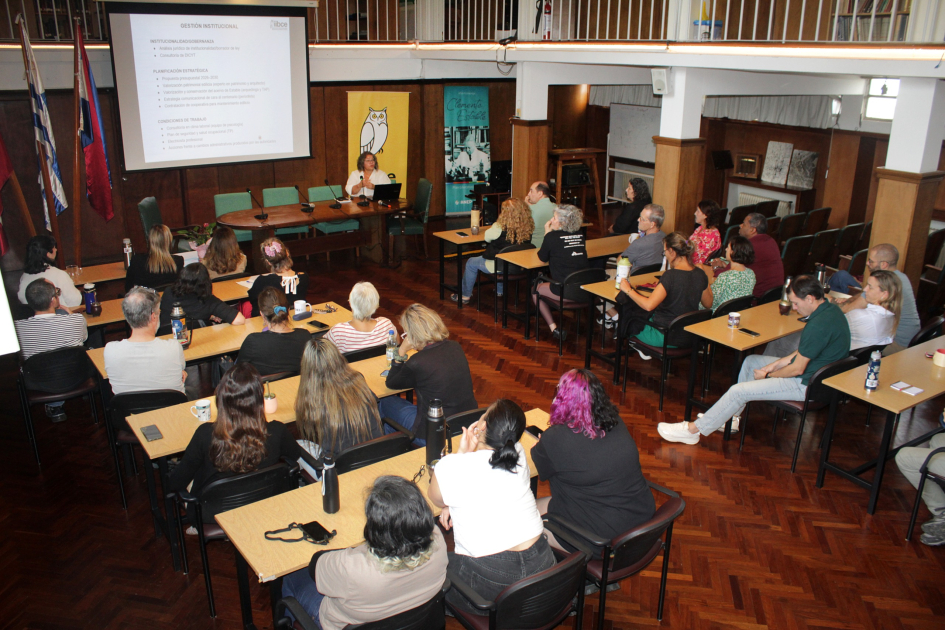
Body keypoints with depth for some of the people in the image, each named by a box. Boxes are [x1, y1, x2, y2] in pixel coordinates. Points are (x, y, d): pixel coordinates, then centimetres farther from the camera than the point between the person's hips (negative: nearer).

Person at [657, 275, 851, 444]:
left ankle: (693, 430, -3)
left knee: (739, 391, -14)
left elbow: (798, 369, -23)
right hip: (817, 369, 11)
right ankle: (732, 417, 21)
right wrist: (771, 366, 4)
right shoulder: (830, 309, 4)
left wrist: (767, 375, -6)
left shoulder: (819, 325, -29)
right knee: (751, 361, 18)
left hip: (808, 384, -11)